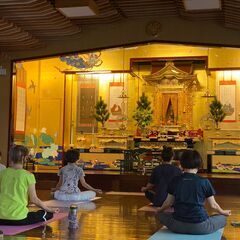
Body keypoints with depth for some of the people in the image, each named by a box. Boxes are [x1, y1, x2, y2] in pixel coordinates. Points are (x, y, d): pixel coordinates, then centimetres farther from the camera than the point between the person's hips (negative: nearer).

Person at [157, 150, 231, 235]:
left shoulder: (175, 180, 4)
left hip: (178, 226, 1)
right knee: (222, 218, 22)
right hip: (200, 227, -1)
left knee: (161, 215, 28)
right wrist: (223, 212, 30)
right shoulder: (204, 182, -2)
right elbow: (213, 205, 8)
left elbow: (168, 202, 14)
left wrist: (159, 210, 36)